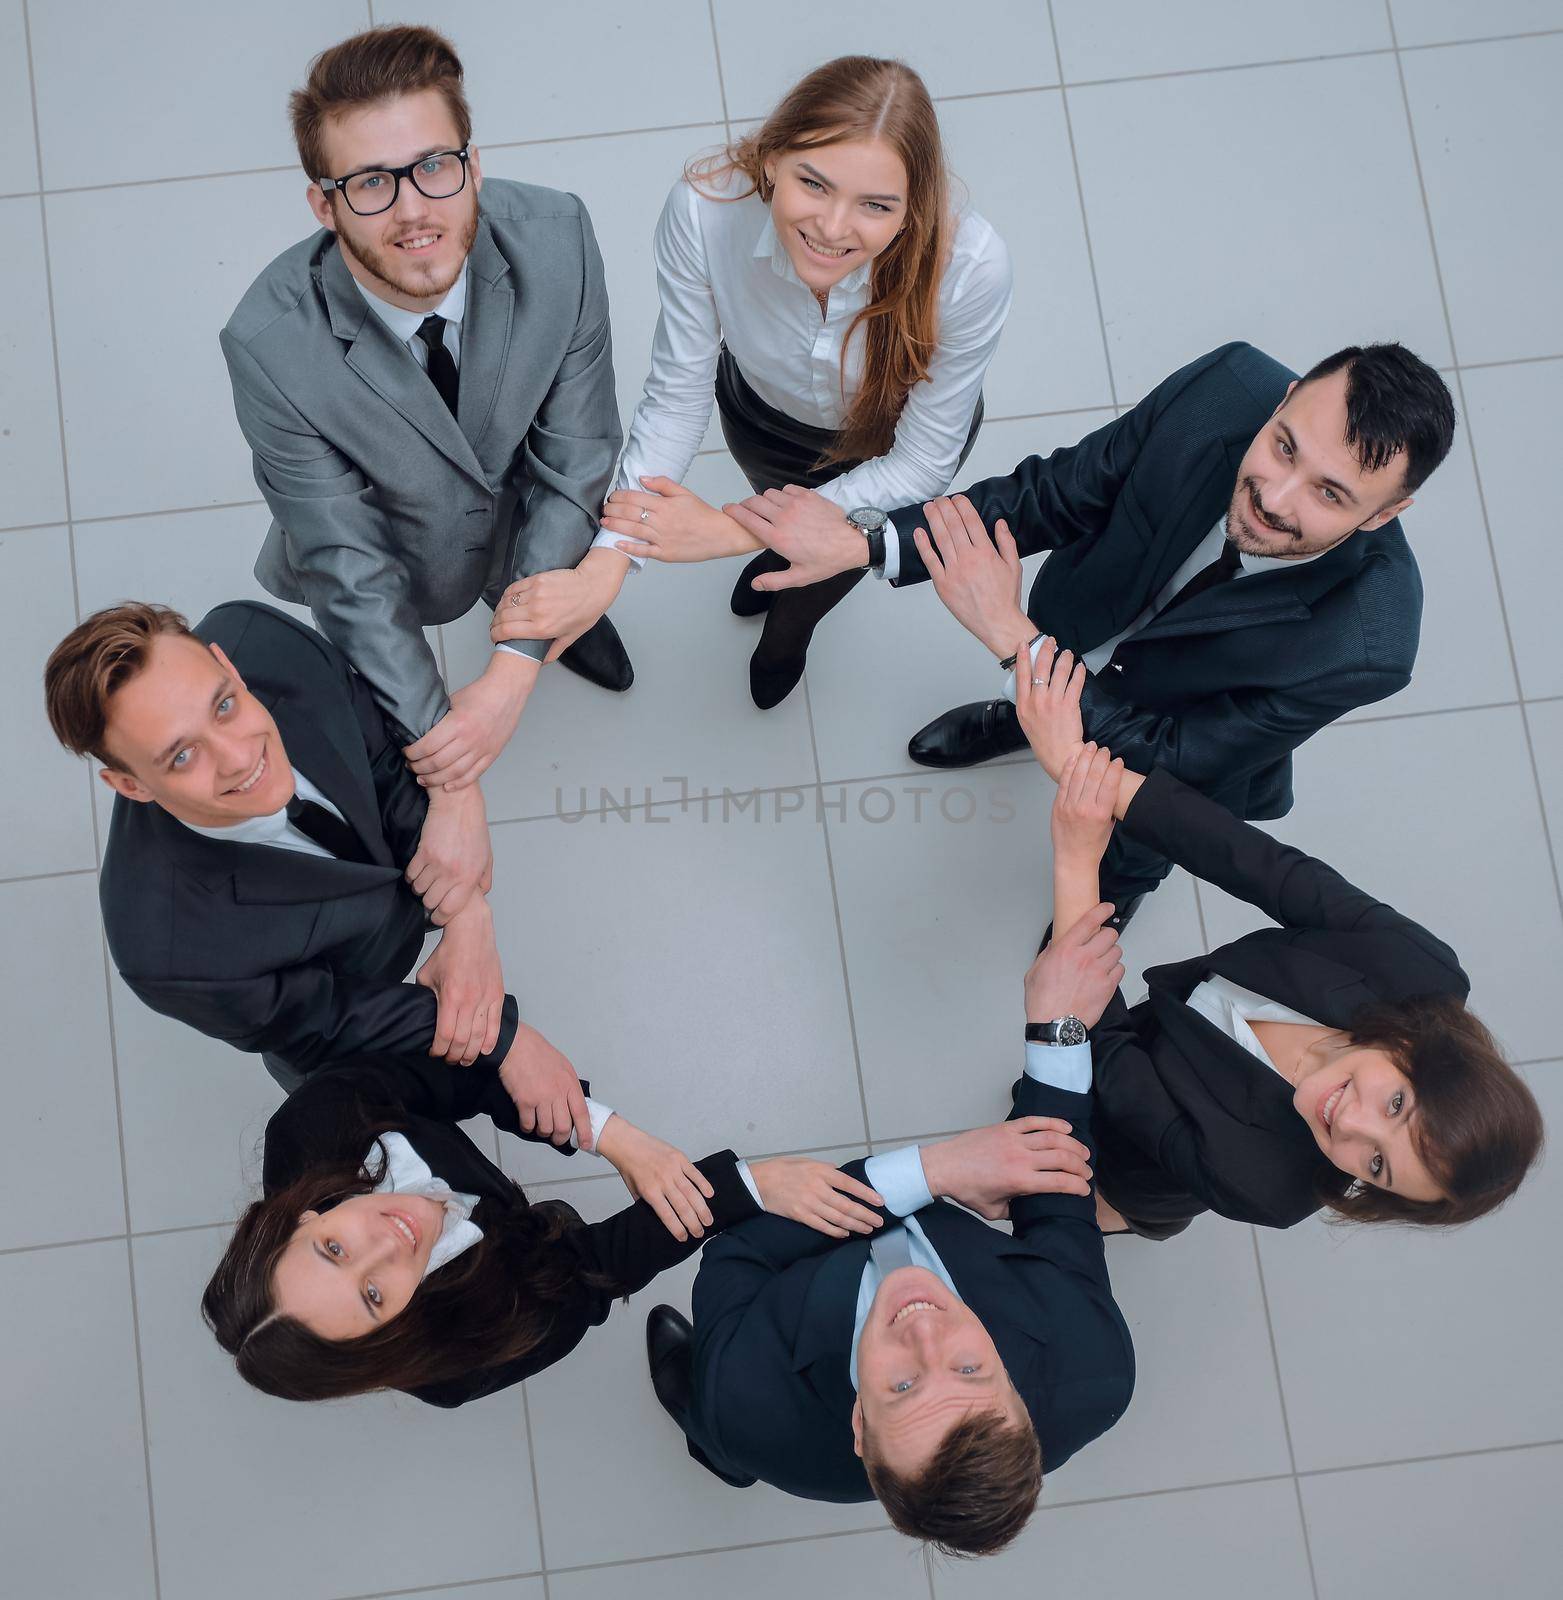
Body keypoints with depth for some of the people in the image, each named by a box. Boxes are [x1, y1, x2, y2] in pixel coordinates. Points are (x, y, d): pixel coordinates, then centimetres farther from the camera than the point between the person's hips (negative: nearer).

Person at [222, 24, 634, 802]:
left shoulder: (555, 237, -34)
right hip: (401, 555, -2)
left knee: (535, 591, 37)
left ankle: (538, 608, 73)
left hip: (530, 520, 2)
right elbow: (350, 570, -30)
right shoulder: (269, 345, -39)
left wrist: (514, 667, -31)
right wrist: (435, 735, -32)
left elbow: (577, 454, -25)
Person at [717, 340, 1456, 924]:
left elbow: (1165, 761, -35)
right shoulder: (1231, 385, -37)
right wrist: (860, 543, -35)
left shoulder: (1365, 647, -45)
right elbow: (1050, 497, -25)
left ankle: (1121, 884, 68)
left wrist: (1012, 636, -43)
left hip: (1178, 744, -1)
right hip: (1078, 629, 2)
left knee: (1128, 848, 31)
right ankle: (1021, 718, 72)